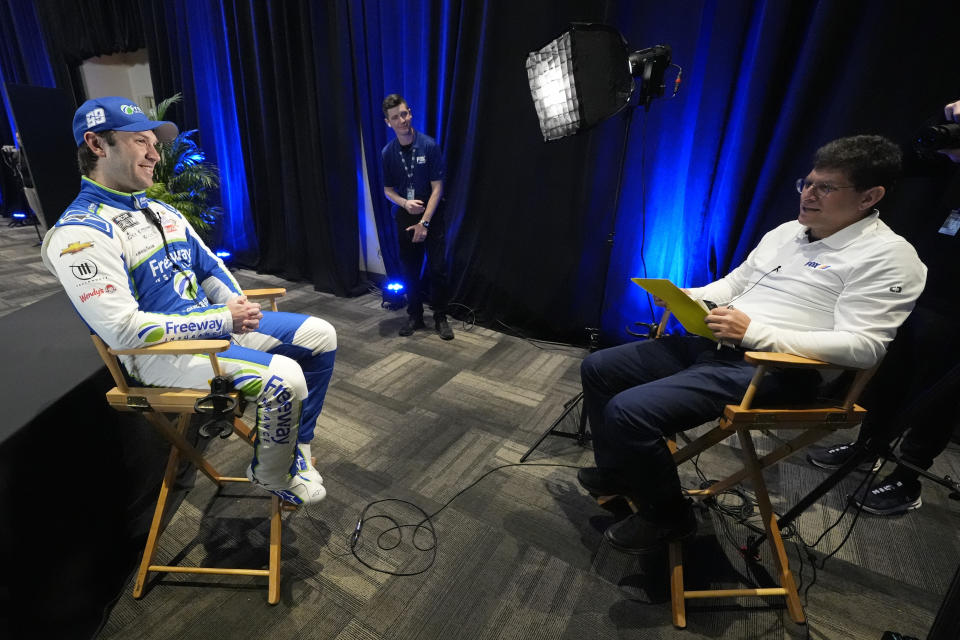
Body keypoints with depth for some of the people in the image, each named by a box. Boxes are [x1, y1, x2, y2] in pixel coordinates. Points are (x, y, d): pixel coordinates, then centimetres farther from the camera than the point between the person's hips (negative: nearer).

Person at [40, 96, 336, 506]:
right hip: (160, 351, -8)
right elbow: (124, 330, -22)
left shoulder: (161, 210, 12)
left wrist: (238, 308, -3)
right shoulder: (80, 233, -15)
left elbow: (209, 266, 17)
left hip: (213, 322, 9)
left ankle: (294, 448, 12)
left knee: (321, 335, 2)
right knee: (284, 378, -28)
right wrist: (225, 319, -21)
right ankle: (271, 476, 3)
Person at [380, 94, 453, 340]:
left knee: (438, 268, -5)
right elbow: (388, 190, 8)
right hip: (405, 217, 3)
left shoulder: (429, 146, -10)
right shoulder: (388, 152, 0)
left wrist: (424, 223, -15)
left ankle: (440, 318, 9)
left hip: (432, 215, -3)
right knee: (410, 269, 7)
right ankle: (415, 316, 22)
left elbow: (437, 188, -11)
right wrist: (404, 203, -14)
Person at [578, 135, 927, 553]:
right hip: (709, 344, 9)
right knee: (597, 369, 5)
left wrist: (754, 331, -24)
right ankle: (616, 472, 23)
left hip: (767, 371, -9)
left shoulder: (888, 256, -7)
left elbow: (863, 347, -17)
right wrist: (689, 298, 2)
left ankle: (668, 516, 3)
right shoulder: (786, 231, 17)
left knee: (629, 410, -26)